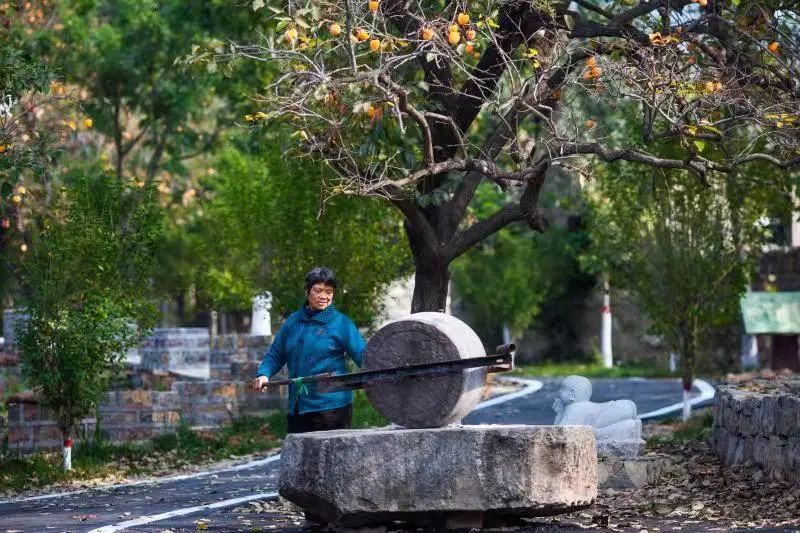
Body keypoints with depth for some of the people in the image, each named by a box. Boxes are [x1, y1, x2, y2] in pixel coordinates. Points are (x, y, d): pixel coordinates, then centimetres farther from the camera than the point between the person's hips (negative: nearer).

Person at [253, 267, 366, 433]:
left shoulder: (341, 323, -2)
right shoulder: (293, 321, 10)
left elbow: (362, 355, -7)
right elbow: (275, 355, 15)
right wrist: (263, 374, -3)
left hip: (331, 405, -5)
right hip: (297, 407, 5)